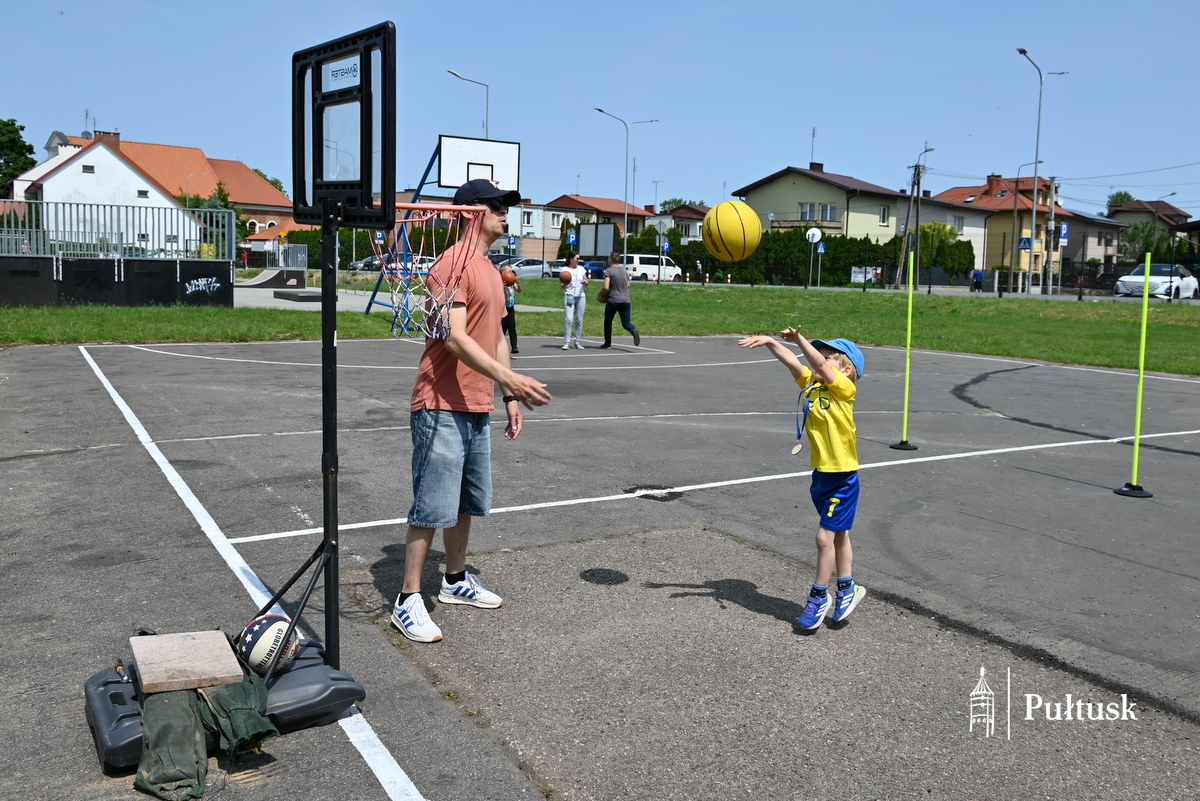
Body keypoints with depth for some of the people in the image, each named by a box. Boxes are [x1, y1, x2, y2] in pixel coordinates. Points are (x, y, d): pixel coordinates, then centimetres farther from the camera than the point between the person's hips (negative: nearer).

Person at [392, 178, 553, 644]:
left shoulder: (490, 270, 17)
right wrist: (509, 379, -32)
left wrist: (510, 397, 19)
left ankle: (456, 580, 33)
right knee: (433, 508, -7)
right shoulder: (453, 264, -13)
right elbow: (456, 338, -23)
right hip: (442, 408, -9)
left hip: (477, 408, 10)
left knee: (469, 503, 18)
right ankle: (408, 601, 4)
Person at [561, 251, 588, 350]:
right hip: (569, 296, -4)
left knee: (579, 320, 3)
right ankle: (567, 342, -10)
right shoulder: (565, 270, 0)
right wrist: (564, 284, -24)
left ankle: (577, 342, 9)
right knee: (568, 319, -13)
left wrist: (585, 282, -10)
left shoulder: (581, 269, 10)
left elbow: (587, 284, 12)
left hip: (581, 296, 4)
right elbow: (563, 287, -1)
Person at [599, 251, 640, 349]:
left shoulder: (608, 271, -7)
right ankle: (634, 331, -27)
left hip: (613, 301, -4)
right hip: (625, 300, 4)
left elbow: (606, 287, -17)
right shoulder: (624, 270, 13)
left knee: (608, 322, 14)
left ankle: (607, 343, 18)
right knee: (626, 323, 5)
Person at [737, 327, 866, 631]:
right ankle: (847, 590, 33)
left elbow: (820, 366, -31)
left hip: (842, 478, -7)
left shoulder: (844, 388, -15)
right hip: (821, 474, 7)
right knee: (838, 535, 19)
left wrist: (799, 339, -40)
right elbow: (792, 362, -1)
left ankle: (819, 597, 12)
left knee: (825, 536, -4)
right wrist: (769, 341, -14)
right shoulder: (812, 384, 4)